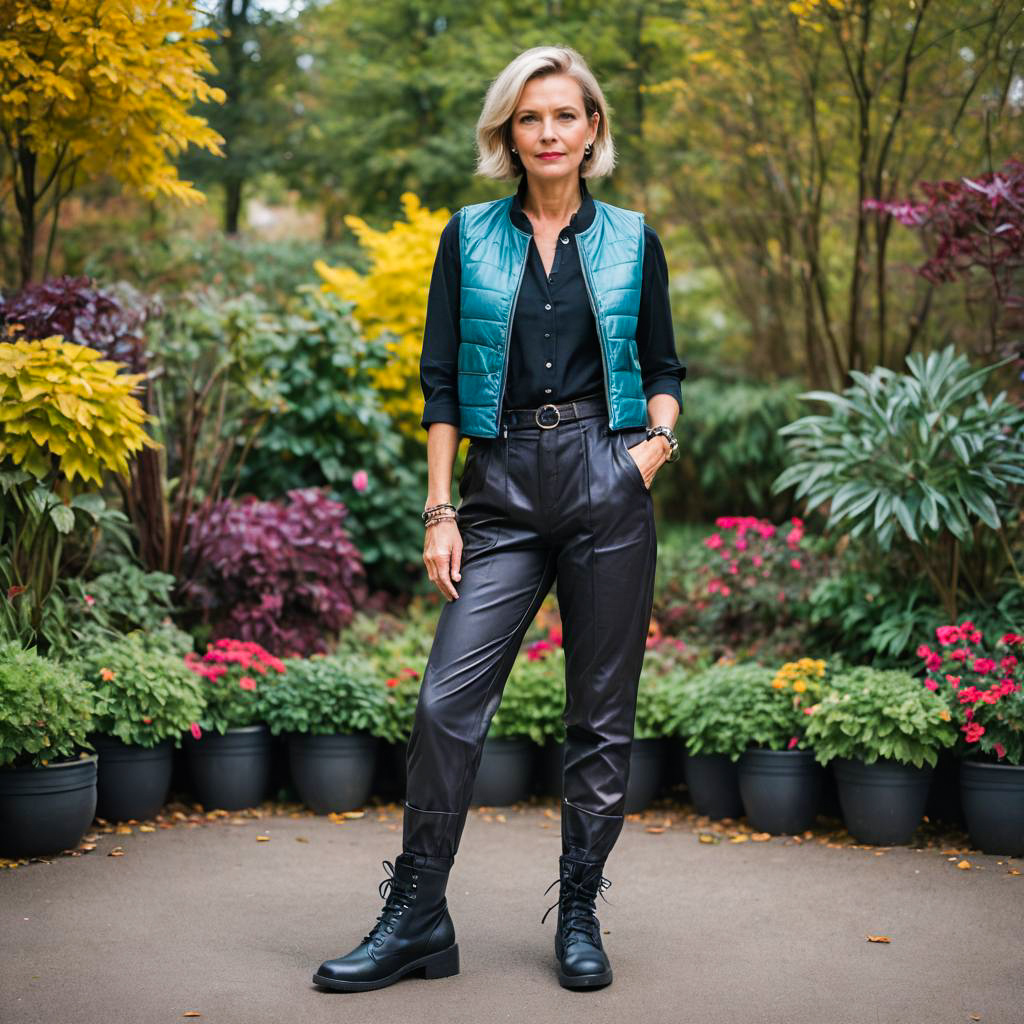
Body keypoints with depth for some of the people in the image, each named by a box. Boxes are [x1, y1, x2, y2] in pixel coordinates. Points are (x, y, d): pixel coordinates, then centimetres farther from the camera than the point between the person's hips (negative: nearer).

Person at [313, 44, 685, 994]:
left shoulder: (631, 239, 9)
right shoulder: (469, 236, 9)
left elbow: (662, 369, 16)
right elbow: (440, 381, 7)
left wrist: (661, 435, -5)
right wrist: (439, 509, 0)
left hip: (606, 482, 0)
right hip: (501, 487, 0)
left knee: (601, 711, 3)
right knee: (448, 699, -7)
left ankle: (579, 916, 17)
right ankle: (415, 918, 4)